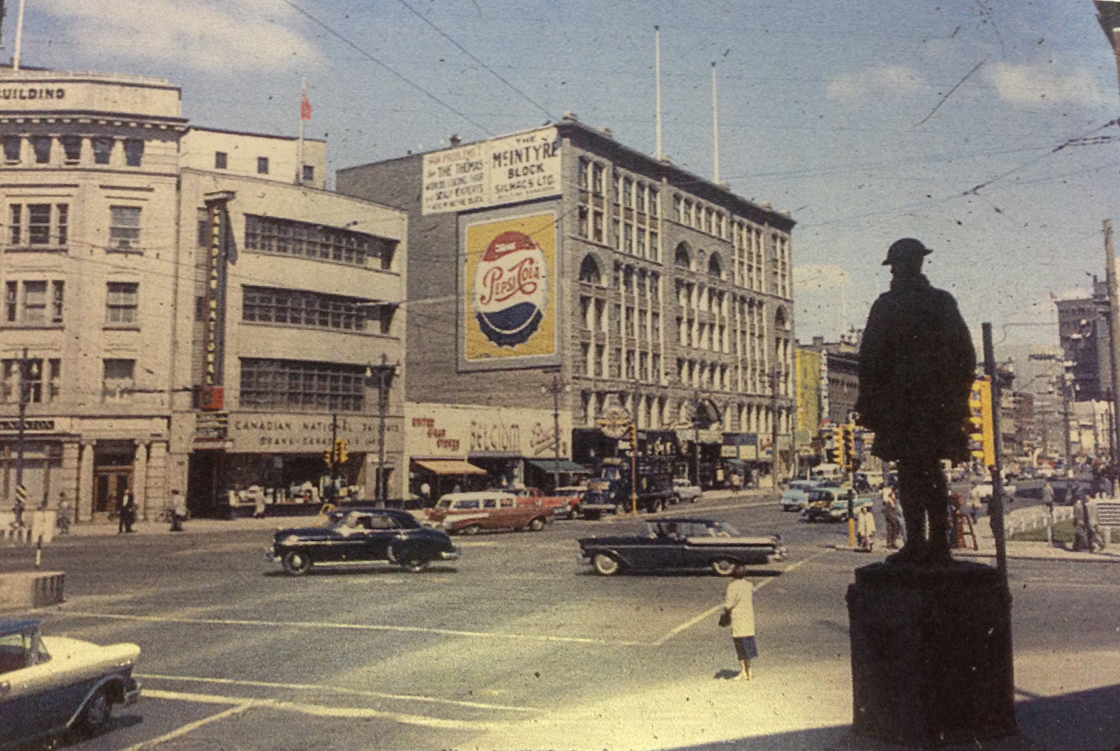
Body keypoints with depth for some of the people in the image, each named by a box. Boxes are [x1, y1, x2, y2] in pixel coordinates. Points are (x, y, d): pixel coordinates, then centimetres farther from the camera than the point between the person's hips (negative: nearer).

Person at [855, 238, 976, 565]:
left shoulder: (887, 305, -4)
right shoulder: (944, 302, 8)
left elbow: (871, 358, -7)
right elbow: (966, 354, 9)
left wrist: (868, 402, -2)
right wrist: (959, 397, 15)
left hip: (901, 403, -4)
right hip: (939, 403, 5)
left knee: (910, 473, -2)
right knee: (932, 471, 12)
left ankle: (916, 544, -5)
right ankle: (938, 544, 14)